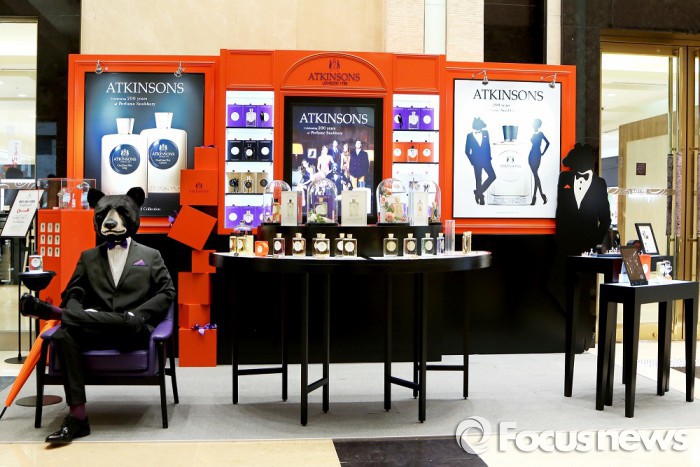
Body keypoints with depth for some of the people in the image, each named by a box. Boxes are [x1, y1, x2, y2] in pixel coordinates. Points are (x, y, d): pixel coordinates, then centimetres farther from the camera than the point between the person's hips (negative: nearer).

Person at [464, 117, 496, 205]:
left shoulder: (485, 133, 2)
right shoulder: (469, 136, -4)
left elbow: (488, 145, 10)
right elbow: (467, 151, 0)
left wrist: (489, 157, 5)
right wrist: (472, 161, -3)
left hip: (486, 160, 3)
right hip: (477, 162, -3)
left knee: (492, 176, -3)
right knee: (478, 180, 1)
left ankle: (479, 192, 7)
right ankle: (480, 197, 8)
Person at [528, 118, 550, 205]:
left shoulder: (540, 134, -5)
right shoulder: (534, 134, 14)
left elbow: (547, 143, -5)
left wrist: (543, 153, -4)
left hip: (536, 155, -8)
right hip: (531, 155, 8)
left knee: (535, 175, -8)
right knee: (535, 175, 8)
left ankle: (534, 197, -7)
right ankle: (542, 195, 15)